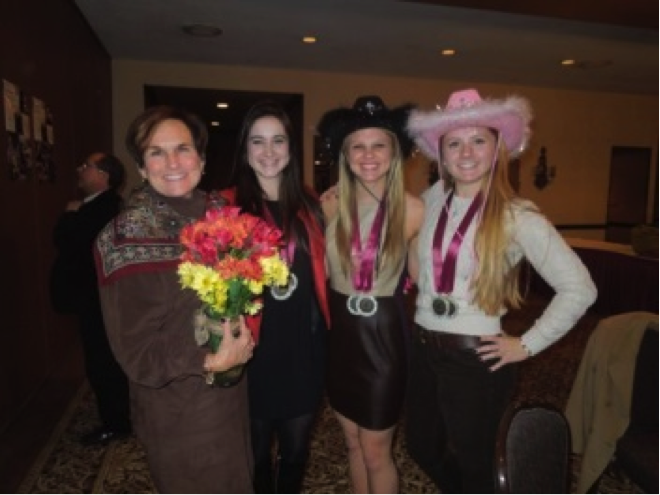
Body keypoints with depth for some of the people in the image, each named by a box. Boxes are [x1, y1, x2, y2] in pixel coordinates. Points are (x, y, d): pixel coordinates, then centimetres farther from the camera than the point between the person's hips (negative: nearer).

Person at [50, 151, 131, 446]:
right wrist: (73, 216, -3)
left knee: (102, 363, 3)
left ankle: (115, 424, 19)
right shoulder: (95, 206, 12)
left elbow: (67, 241, -24)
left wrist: (70, 215, -11)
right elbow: (62, 240, 11)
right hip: (94, 297, 10)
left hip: (98, 299, -10)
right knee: (106, 362, 20)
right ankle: (116, 418, 36)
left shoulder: (106, 209, -22)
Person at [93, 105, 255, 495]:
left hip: (234, 396, 5)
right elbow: (136, 353, -18)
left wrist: (246, 334, -10)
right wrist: (211, 361, -28)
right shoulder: (128, 238, -19)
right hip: (178, 413, -5)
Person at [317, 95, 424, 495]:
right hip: (339, 334, 3)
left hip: (384, 336, -3)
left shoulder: (412, 210, -13)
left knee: (376, 452, 12)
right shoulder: (331, 205, -5)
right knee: (353, 443, 21)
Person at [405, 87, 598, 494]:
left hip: (475, 358, -5)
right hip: (422, 349, 5)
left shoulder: (517, 216, -15)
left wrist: (526, 345, -12)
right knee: (422, 449, 24)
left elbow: (580, 289, -14)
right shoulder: (432, 199, -1)